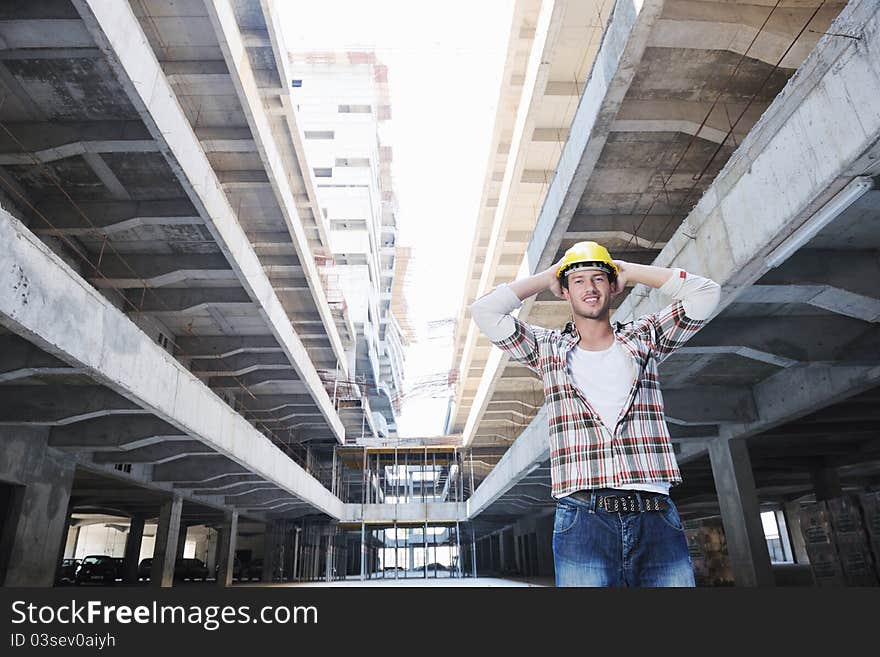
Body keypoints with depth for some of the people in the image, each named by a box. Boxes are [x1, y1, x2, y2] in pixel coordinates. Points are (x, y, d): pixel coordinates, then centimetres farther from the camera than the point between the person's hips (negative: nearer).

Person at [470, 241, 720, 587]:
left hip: (658, 516, 2)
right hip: (583, 517, -1)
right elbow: (485, 311, 4)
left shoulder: (645, 337, 16)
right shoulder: (548, 348, 13)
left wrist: (629, 271, 14)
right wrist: (545, 278, 15)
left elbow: (705, 293, 7)